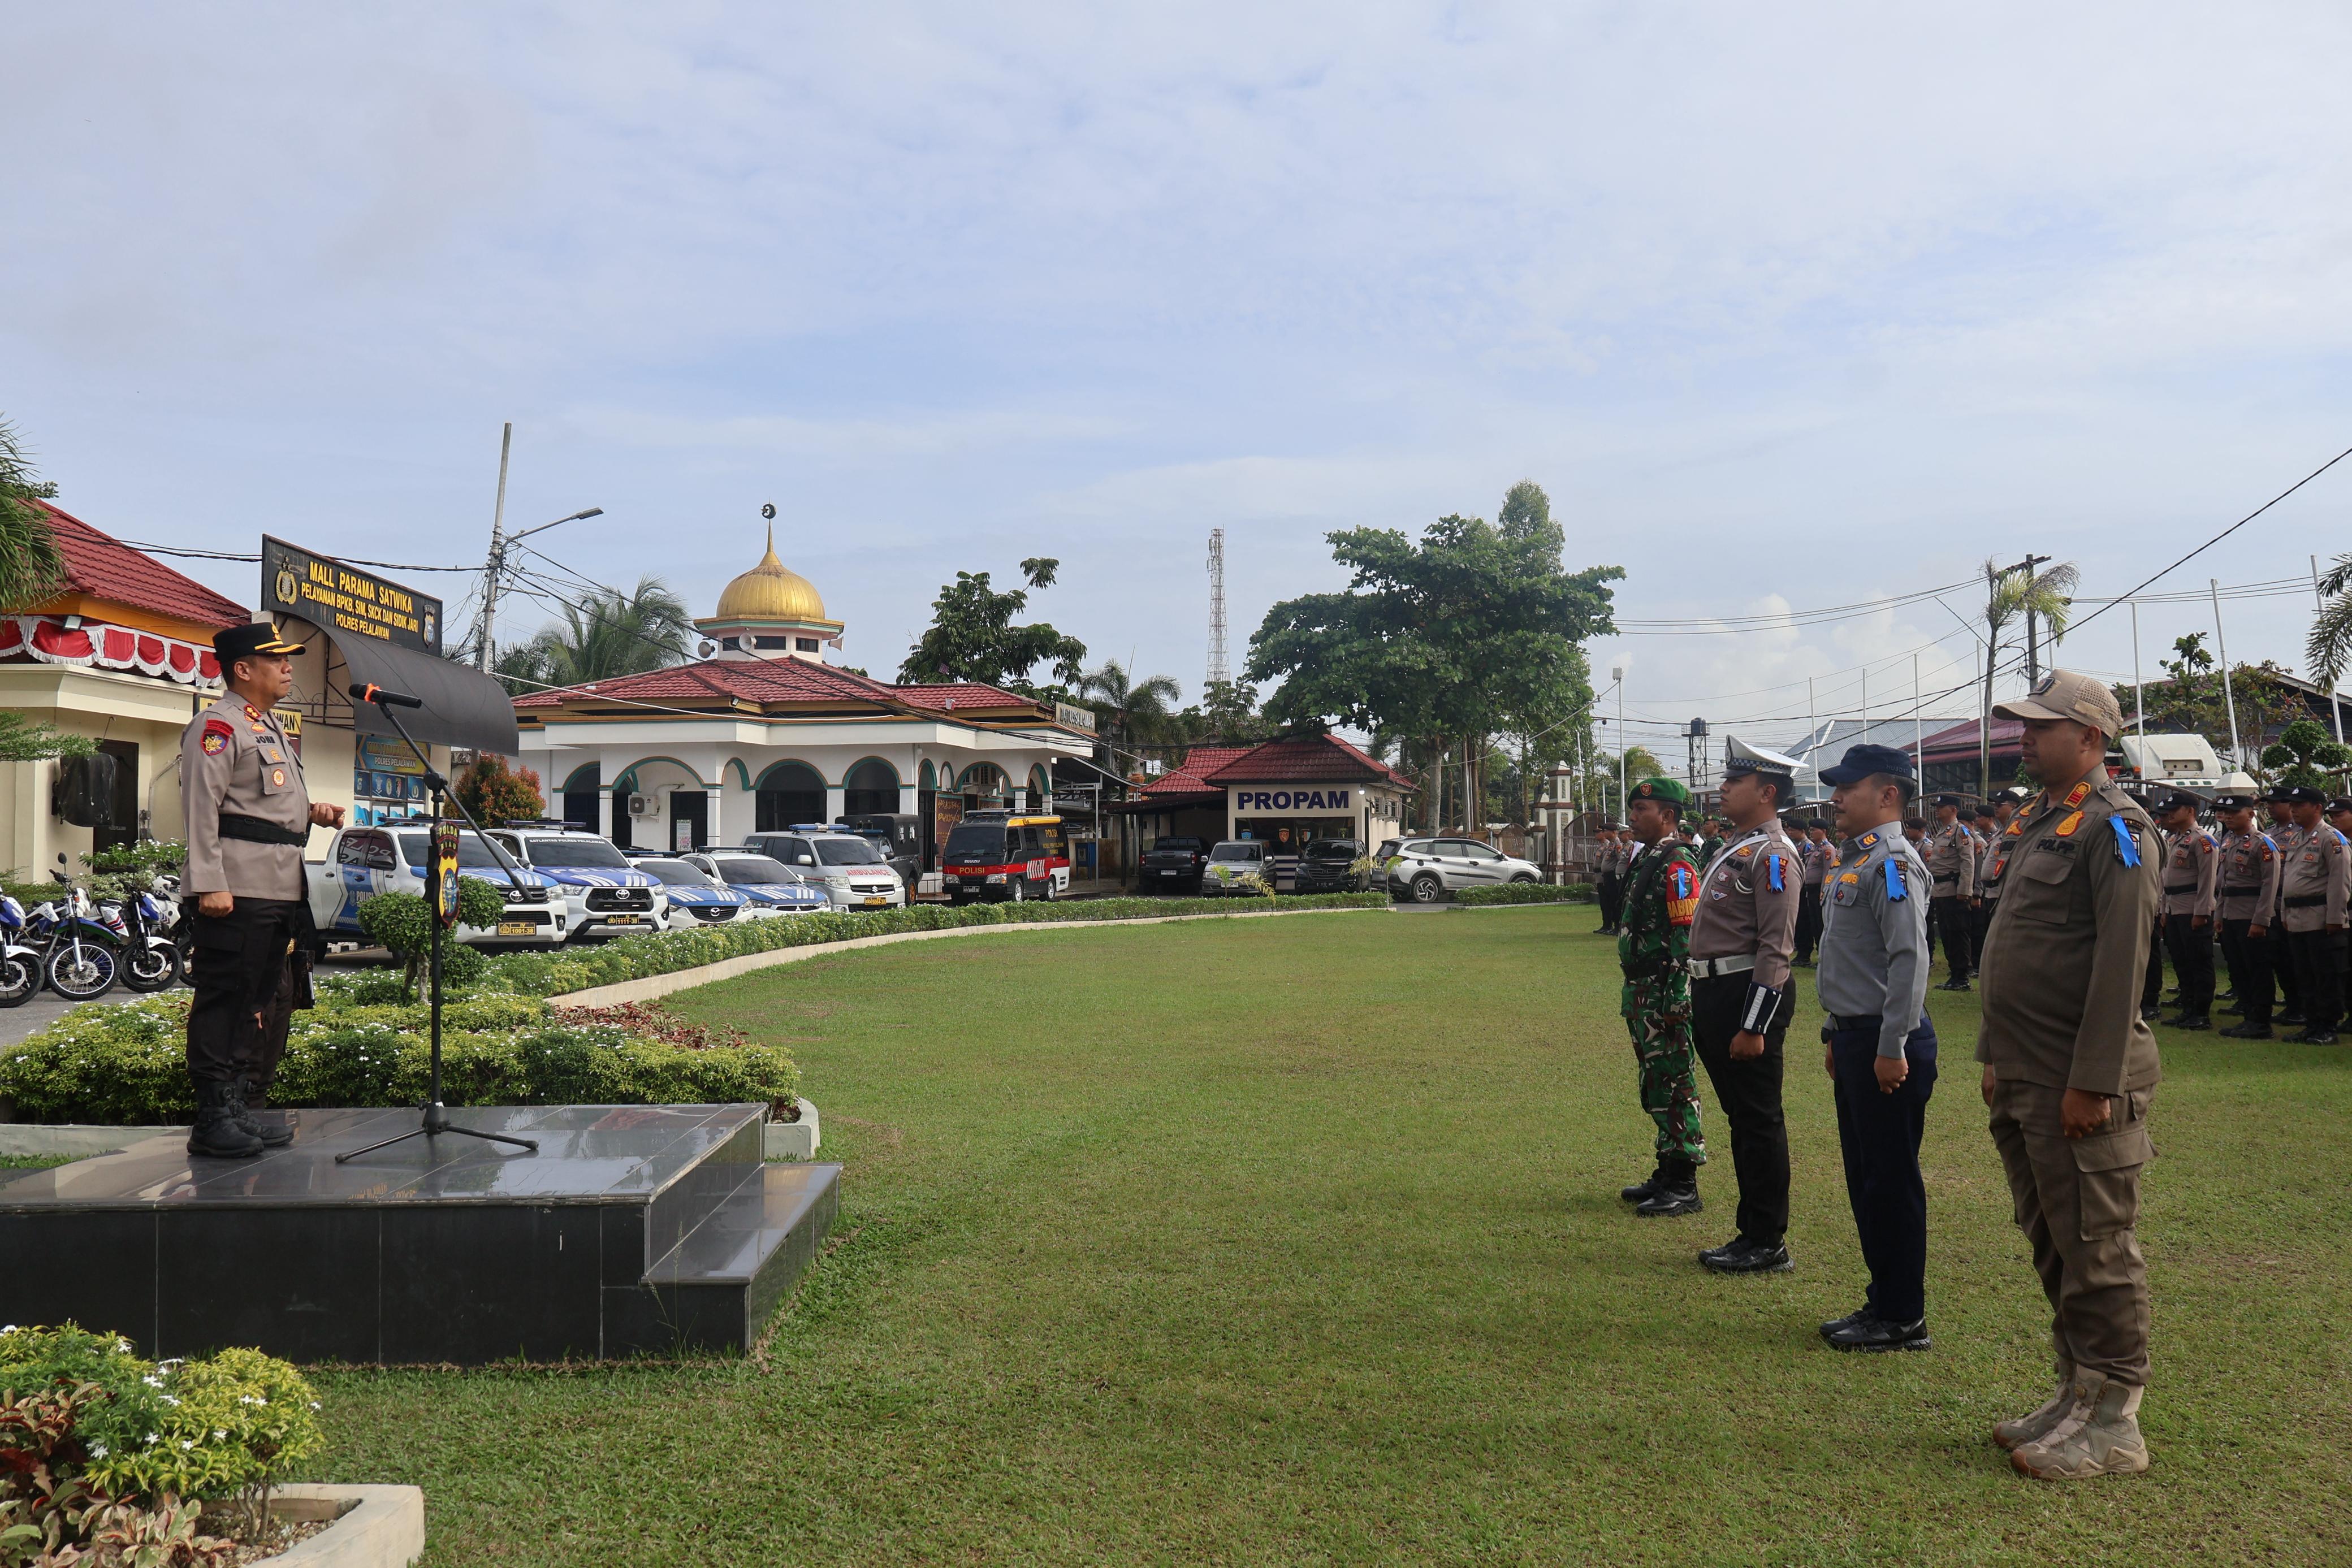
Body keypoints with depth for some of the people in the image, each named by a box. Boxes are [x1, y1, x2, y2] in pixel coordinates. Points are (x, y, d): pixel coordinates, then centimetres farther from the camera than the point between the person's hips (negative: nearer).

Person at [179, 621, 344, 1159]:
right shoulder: (218, 726, -8)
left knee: (273, 1005, 12)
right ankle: (213, 1121, -2)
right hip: (237, 894, -10)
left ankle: (246, 1110, 21)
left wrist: (313, 812, 16)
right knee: (224, 1003, -6)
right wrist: (209, 884, -24)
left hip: (282, 892, 10)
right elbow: (201, 808, -16)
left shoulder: (270, 727, 23)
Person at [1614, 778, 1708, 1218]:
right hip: (1642, 992, 10)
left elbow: (1685, 938, -21)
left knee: (1674, 1086, -3)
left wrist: (1674, 1002, -23)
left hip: (1664, 993, -10)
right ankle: (1667, 1174, 26)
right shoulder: (1645, 859, 15)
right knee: (1655, 1084, 16)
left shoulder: (1676, 864, -15)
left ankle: (1683, 1188, 4)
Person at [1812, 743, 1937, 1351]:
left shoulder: (1892, 863, -15)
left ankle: (1903, 1320, 8)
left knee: (1891, 1183, -2)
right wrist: (1837, 1036, 23)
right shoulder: (1854, 861, 16)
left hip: (1884, 1044, -10)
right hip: (1853, 1037, 10)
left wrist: (1892, 1048, -23)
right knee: (1865, 1179, 16)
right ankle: (1883, 1301, 26)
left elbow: (1910, 959, -22)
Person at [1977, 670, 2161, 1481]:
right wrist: (1998, 1059, 19)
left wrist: (2092, 1081, -22)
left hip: (2081, 1085, -9)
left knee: (2097, 1251, 0)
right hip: (2026, 1080, 9)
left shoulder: (2112, 827, -12)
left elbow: (2121, 963, -19)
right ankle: (2077, 1394, 28)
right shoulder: (2038, 823, 16)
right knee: (2052, 1246, 16)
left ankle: (2113, 1422, 10)